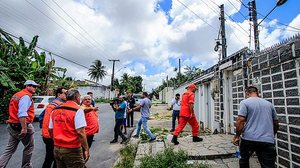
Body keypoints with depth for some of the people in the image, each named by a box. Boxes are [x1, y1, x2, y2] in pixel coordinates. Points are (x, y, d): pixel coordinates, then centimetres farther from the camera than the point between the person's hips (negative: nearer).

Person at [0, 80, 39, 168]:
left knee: (10, 149, 16)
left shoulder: (17, 95, 15)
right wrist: (24, 128, -28)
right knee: (29, 147, 9)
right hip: (21, 126, -9)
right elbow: (22, 113, -29)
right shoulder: (26, 96, -18)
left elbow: (16, 111, 21)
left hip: (13, 126, 9)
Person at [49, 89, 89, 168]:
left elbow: (50, 130, 11)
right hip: (72, 150, -7)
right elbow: (80, 132, -21)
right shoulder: (77, 110, -15)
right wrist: (86, 149, -14)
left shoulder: (55, 110, 5)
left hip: (57, 149, 7)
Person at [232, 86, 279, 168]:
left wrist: (237, 136, -3)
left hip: (249, 138, -3)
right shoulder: (269, 104, 14)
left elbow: (240, 120, -14)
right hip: (268, 140, 4)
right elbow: (276, 124, 20)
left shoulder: (245, 102, -4)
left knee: (244, 159, 20)